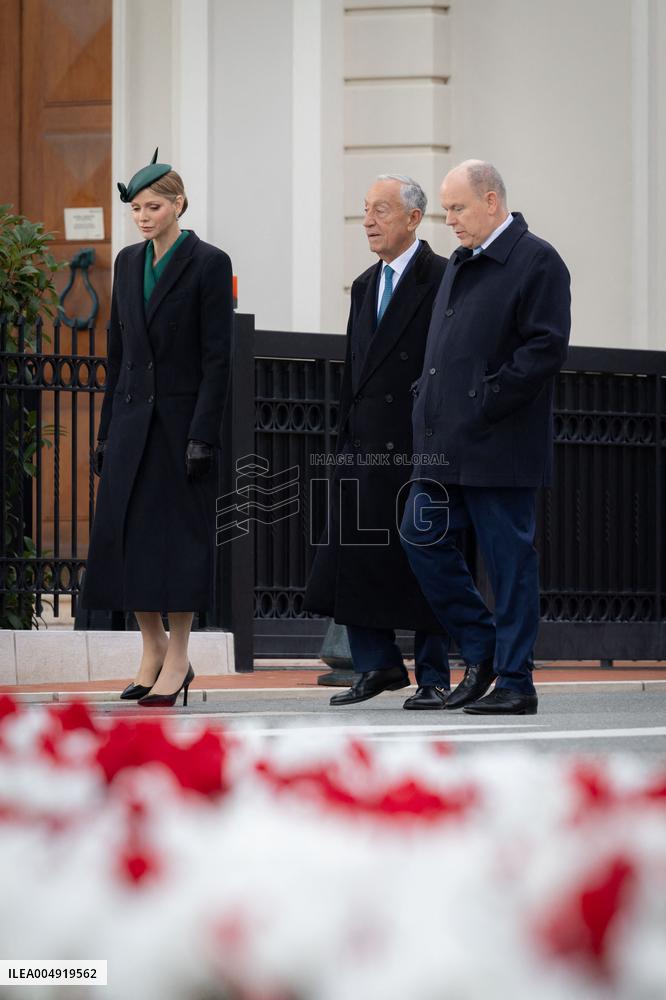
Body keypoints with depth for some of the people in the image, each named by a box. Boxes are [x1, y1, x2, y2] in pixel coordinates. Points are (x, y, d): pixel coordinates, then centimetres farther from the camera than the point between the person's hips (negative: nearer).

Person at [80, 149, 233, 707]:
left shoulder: (208, 264, -7)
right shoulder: (129, 263, 11)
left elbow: (217, 356, -10)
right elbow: (118, 352, 15)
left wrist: (203, 436, -16)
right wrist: (106, 431, 11)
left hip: (181, 417, -6)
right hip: (133, 415, 6)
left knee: (179, 534, -4)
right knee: (124, 532, 3)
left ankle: (177, 661, 2)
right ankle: (153, 648, 16)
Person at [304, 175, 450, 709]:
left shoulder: (442, 280, -7)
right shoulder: (366, 285, 17)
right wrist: (345, 439, 14)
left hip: (420, 444, -7)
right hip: (366, 445, 7)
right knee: (353, 556, 3)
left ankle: (434, 678, 8)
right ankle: (379, 664, 13)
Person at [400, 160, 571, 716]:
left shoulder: (536, 262, -8)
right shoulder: (462, 263, 18)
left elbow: (546, 348, -15)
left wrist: (484, 404, -17)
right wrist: (432, 409, 11)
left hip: (498, 449, -9)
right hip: (446, 444, 9)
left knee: (509, 560, -3)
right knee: (421, 536, 5)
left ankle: (515, 681, 2)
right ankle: (482, 651, 16)